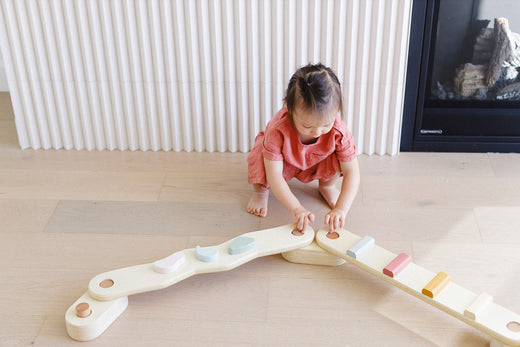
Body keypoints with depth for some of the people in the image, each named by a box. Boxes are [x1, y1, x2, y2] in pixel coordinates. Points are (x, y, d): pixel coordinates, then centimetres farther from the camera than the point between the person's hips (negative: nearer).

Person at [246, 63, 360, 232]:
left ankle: (327, 186, 6)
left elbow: (352, 172, -32)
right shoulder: (278, 130, -42)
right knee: (260, 154, -35)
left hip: (314, 166, 2)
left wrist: (341, 209, -44)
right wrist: (297, 209, -49)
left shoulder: (338, 131, -35)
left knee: (338, 156, -29)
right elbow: (274, 175, -41)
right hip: (283, 164, -2)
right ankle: (260, 190, -1)